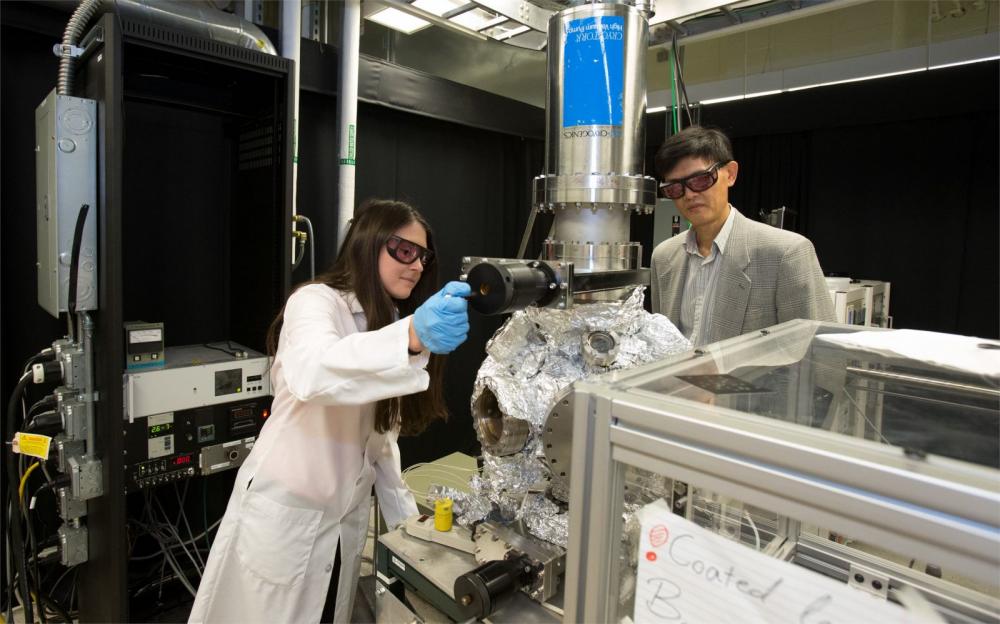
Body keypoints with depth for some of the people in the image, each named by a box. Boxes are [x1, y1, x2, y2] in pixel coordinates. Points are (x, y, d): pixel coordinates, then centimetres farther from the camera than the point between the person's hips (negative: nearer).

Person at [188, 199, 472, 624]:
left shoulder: (389, 320, 7)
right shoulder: (315, 301, -16)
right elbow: (312, 373, -40)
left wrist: (405, 514, 5)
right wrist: (411, 337, -54)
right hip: (284, 515, -6)